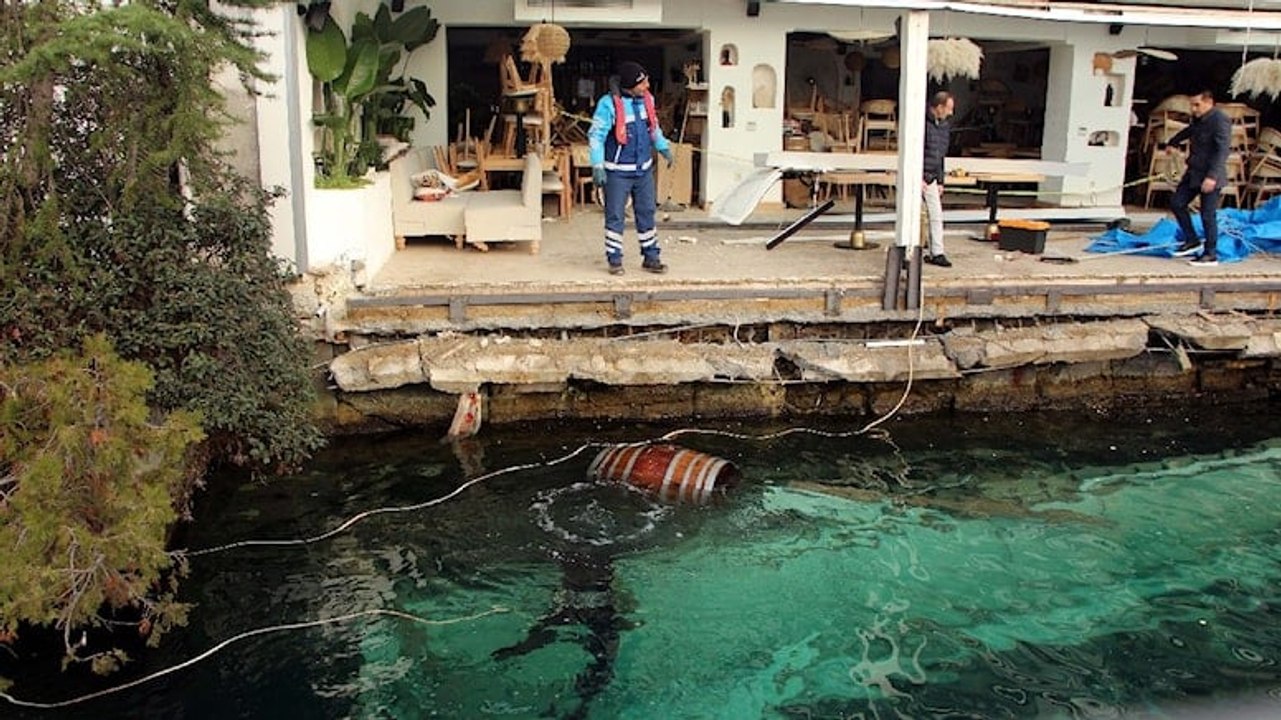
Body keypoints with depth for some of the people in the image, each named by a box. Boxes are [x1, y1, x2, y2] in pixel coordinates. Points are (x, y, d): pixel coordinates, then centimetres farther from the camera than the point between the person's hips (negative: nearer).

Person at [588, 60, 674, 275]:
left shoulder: (646, 99, 2)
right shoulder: (609, 104, -17)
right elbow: (596, 135, -16)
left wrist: (664, 148, 16)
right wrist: (597, 166, -21)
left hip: (644, 169, 5)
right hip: (618, 171, -5)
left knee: (647, 213, 10)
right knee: (615, 217, 3)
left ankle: (651, 257, 20)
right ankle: (614, 260, 15)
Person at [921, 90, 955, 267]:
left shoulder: (944, 125, 10)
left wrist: (940, 181, 15)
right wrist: (918, 178, -18)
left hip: (931, 178, 7)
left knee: (936, 215, 6)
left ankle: (937, 253, 12)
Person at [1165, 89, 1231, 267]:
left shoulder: (1220, 121, -18)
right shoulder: (1197, 119, 9)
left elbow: (1222, 150, -27)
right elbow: (1188, 131, 33)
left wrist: (1212, 176, -36)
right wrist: (1171, 143, 51)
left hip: (1210, 177, -9)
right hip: (1193, 172, 9)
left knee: (1207, 215, -5)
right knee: (1177, 203, 9)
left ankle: (1211, 255, 4)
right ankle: (1192, 241, 21)